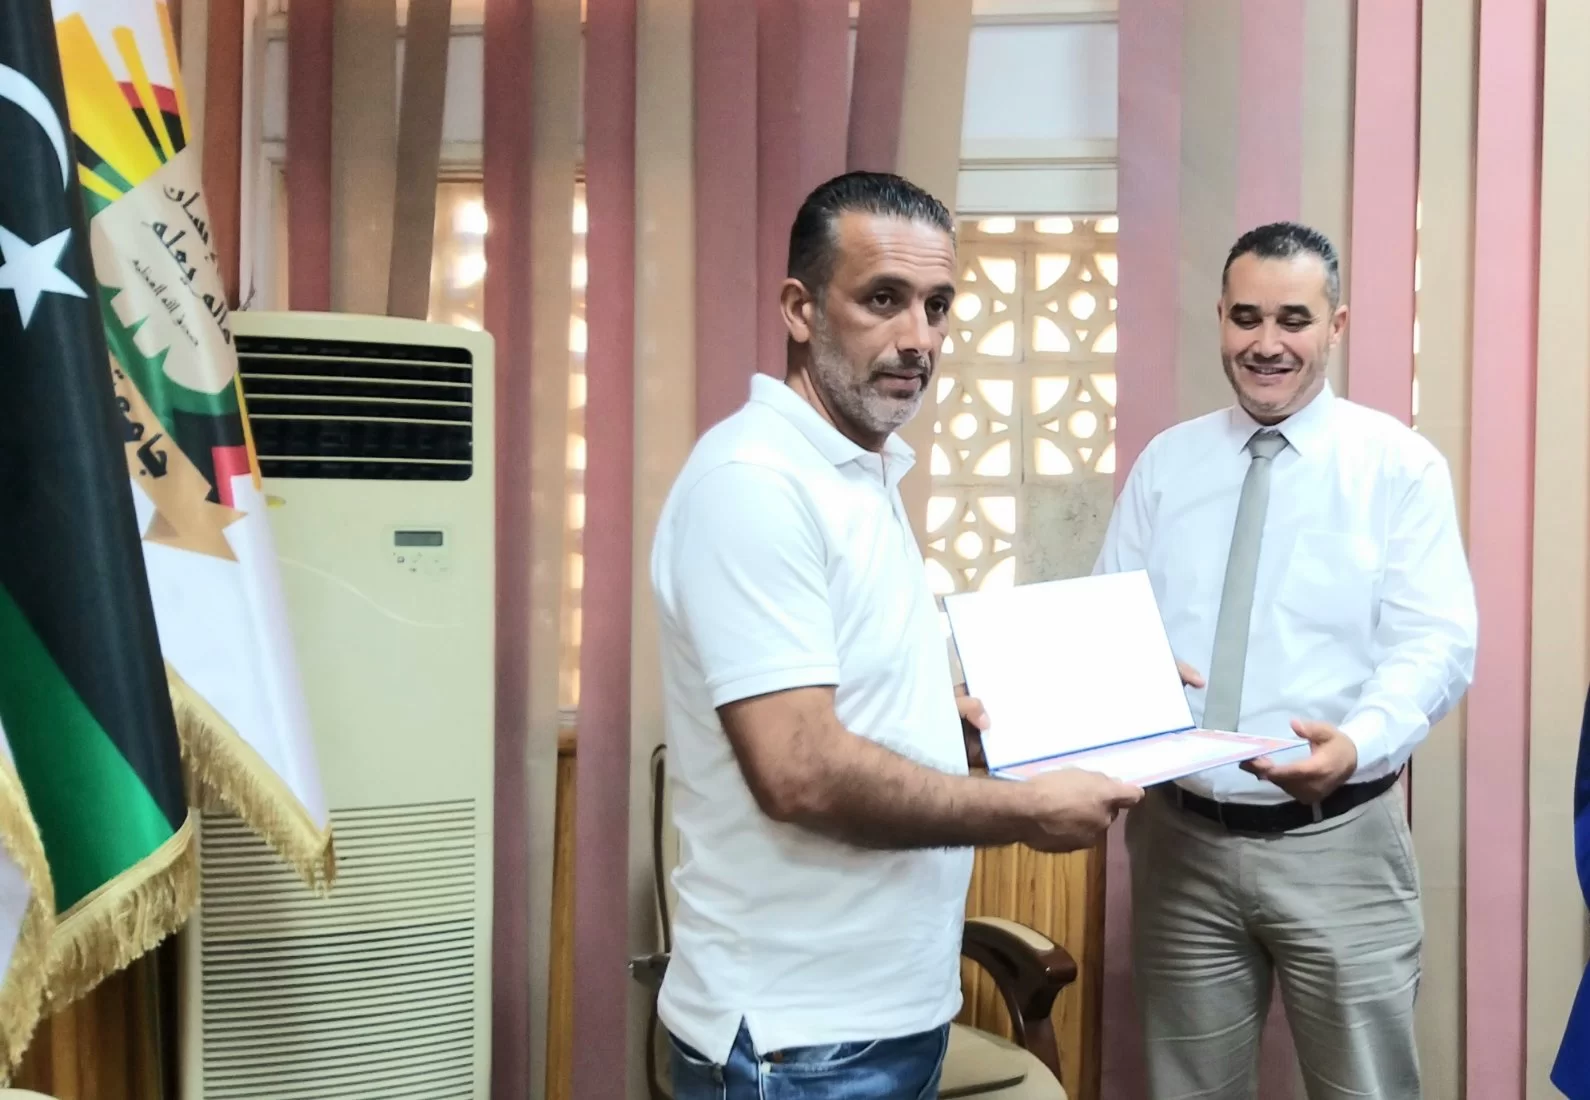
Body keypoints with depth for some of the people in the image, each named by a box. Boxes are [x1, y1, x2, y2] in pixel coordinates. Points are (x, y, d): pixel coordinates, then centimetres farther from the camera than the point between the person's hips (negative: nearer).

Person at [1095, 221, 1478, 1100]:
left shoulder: (1400, 464, -1)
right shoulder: (1164, 462, 8)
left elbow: (1436, 642, -9)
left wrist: (1358, 742, -29)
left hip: (1339, 847, -2)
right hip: (1180, 839, 3)